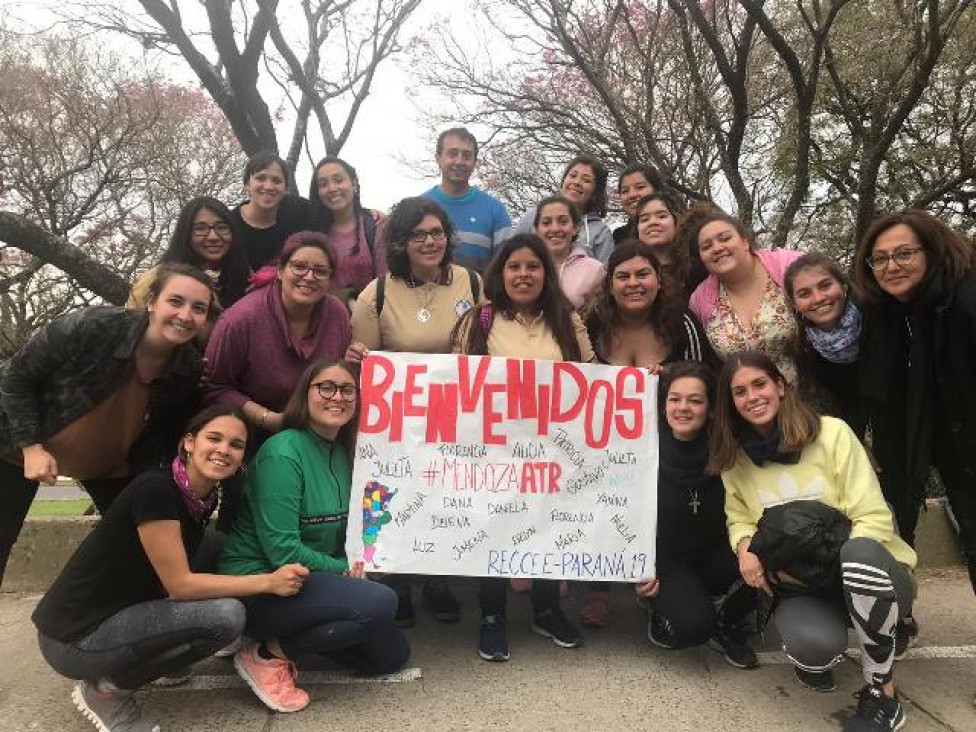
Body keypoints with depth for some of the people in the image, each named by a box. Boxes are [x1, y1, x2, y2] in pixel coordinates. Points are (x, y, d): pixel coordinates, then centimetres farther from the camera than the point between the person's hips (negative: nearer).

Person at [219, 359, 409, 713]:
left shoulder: (342, 454, 6)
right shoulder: (283, 452, -19)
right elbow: (281, 551, -23)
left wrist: (359, 561, -8)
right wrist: (345, 570, -13)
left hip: (310, 581, 8)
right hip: (257, 585, -8)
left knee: (392, 653, 7)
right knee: (381, 602, -27)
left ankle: (292, 637, 14)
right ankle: (267, 654, -10)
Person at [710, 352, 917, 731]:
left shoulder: (832, 433, -11)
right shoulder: (733, 459, 0)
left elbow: (874, 519, -12)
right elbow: (739, 519, 7)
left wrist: (828, 558, -21)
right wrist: (746, 548, -15)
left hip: (866, 573, -1)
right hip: (802, 588, 1)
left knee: (859, 553, -38)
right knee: (813, 643, -33)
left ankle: (882, 693, -15)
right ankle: (815, 655, 8)